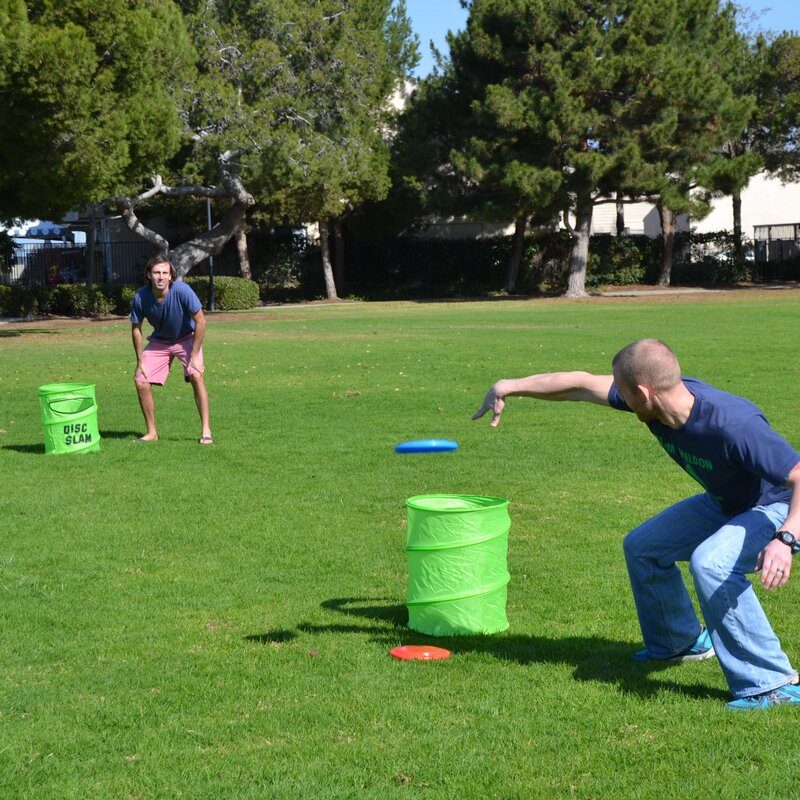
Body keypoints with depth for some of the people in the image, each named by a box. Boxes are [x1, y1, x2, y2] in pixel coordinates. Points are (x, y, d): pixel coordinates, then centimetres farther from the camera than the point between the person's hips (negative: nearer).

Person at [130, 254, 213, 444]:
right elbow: (136, 329, -6)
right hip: (159, 341, 3)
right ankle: (152, 432, 9)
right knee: (140, 381, -8)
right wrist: (140, 361, -7)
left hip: (187, 338, -3)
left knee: (196, 375, -25)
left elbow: (200, 321, -22)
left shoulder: (182, 290, -30)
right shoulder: (140, 298, -22)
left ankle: (206, 431, -16)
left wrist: (194, 356, -22)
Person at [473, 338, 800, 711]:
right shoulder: (666, 396, -17)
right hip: (725, 504, 9)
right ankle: (682, 642, 37)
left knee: (711, 562, -34)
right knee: (642, 547, 16)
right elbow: (583, 385, -5)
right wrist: (510, 386, 1)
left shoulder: (735, 425, -39)